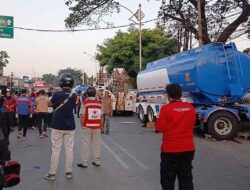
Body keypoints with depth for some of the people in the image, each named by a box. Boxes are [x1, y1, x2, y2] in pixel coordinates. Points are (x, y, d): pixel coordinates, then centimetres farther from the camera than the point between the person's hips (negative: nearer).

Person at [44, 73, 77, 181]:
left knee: (56, 150, 4)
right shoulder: (73, 96, -4)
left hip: (57, 126, -2)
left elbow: (50, 104, 6)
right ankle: (68, 172, 16)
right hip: (70, 127, 2)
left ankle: (52, 173, 11)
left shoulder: (57, 94, -11)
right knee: (69, 149, 8)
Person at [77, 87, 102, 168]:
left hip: (87, 126, -3)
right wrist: (101, 125, 12)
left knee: (85, 144, 3)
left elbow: (83, 115, -10)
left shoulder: (85, 102, -8)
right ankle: (97, 161, 19)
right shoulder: (99, 103, 1)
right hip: (97, 126, 3)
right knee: (96, 144, 11)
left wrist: (82, 125, 2)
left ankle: (84, 163, 7)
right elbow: (101, 116, 2)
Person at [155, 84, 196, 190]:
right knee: (186, 178, 13)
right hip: (188, 148, 4)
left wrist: (159, 119, 4)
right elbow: (191, 125, 12)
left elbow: (160, 128, -13)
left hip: (170, 149, -4)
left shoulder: (166, 108, -16)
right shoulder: (190, 108, 0)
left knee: (168, 179, 10)